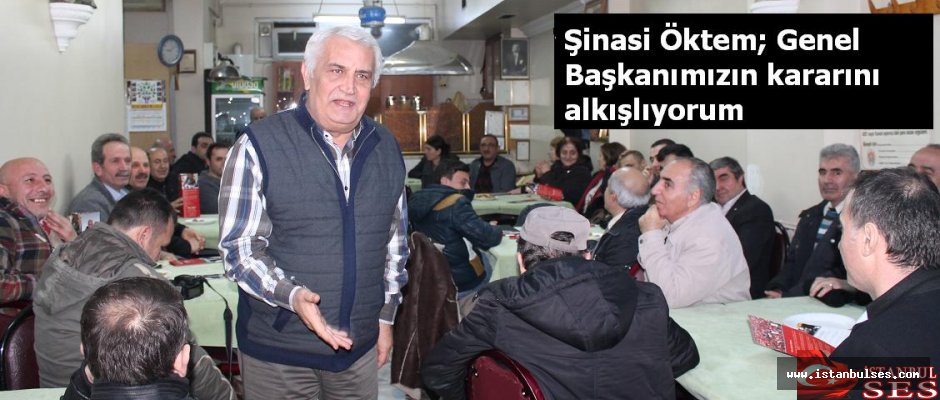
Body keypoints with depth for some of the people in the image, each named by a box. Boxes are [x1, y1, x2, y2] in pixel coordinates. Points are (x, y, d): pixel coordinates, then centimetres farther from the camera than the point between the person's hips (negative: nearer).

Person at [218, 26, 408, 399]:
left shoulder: (386, 148, 3)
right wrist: (291, 295, -26)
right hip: (277, 352, -4)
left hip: (360, 346, 4)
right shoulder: (260, 144, -13)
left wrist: (386, 316, 14)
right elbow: (239, 248, -11)